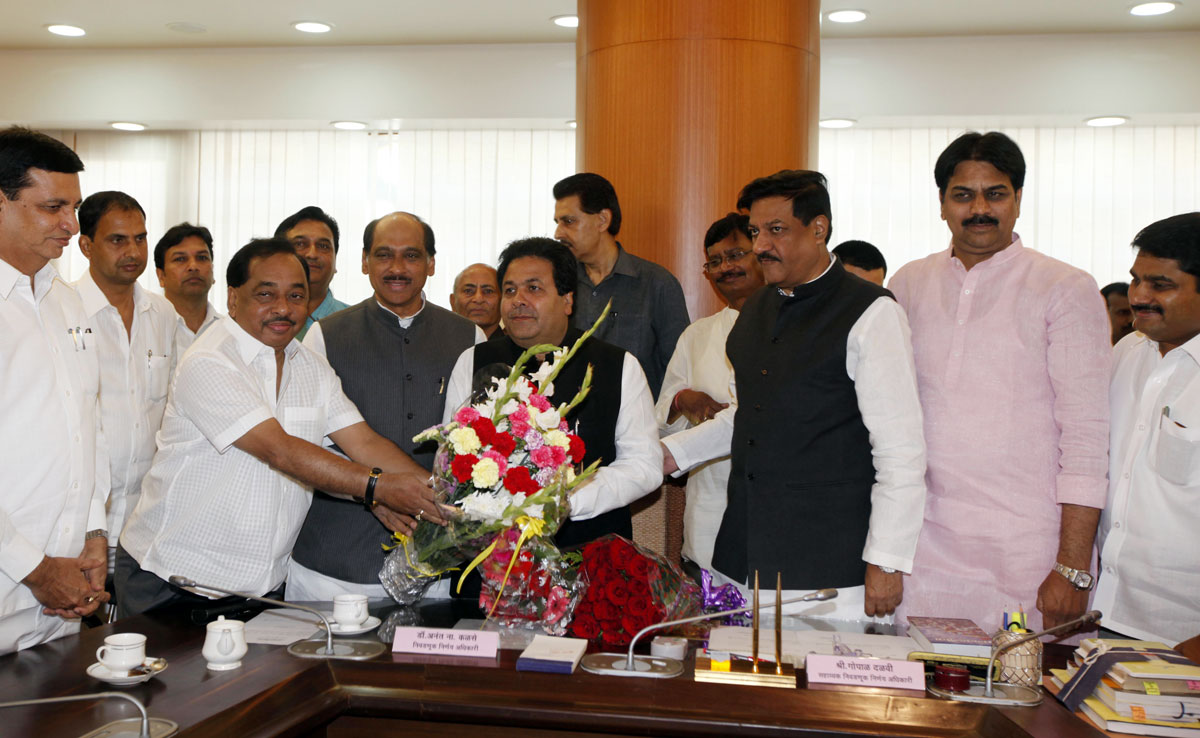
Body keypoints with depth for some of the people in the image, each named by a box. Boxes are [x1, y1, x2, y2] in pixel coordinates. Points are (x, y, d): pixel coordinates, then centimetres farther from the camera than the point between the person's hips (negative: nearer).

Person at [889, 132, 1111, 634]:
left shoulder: (1067, 291, -1)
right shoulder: (909, 284, 10)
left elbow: (1087, 436, -5)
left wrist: (1073, 569, -11)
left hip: (1026, 555, -3)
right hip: (923, 546, 3)